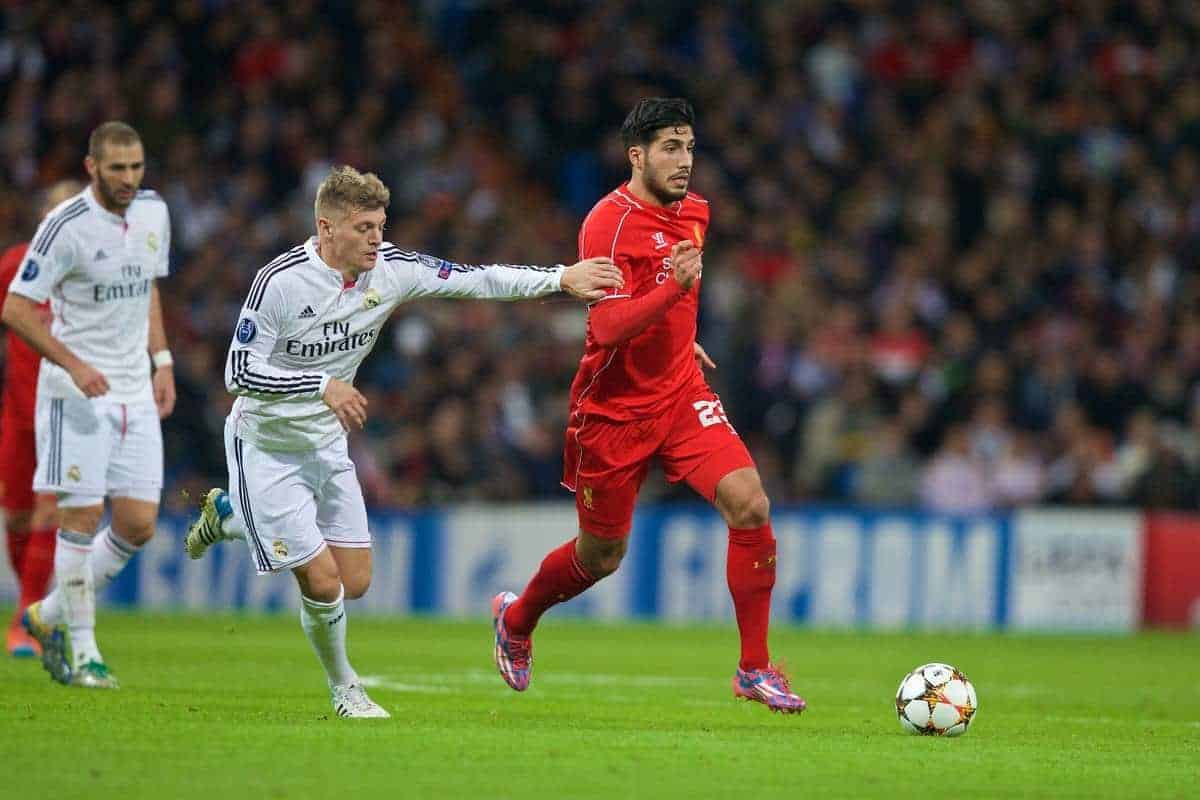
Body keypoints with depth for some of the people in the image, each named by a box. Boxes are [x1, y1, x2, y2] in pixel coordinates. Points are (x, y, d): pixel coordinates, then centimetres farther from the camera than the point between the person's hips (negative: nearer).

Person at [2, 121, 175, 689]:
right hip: (76, 393, -6)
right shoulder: (66, 226, -15)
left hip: (134, 393, 6)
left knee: (138, 524, 2)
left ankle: (50, 615, 20)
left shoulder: (154, 212, 6)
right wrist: (73, 364, -24)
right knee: (82, 516, -6)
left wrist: (161, 359, 12)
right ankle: (82, 652, 3)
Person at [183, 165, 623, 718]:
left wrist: (561, 278, -14)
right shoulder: (281, 281, -24)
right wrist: (321, 386, -33)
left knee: (355, 582, 7)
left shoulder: (391, 269, -8)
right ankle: (343, 689, 18)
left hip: (326, 444, 6)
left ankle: (228, 515, 30)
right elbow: (239, 372, -23)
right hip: (265, 445, -6)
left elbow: (478, 280, -5)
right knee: (323, 582, -11)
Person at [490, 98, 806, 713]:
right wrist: (674, 288, -40)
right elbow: (608, 328, -29)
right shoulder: (608, 224, -19)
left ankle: (755, 668, -9)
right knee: (601, 556, 9)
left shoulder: (694, 212, 5)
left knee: (749, 503, -17)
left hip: (682, 394, 5)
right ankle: (515, 619, 41)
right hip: (613, 407, -5)